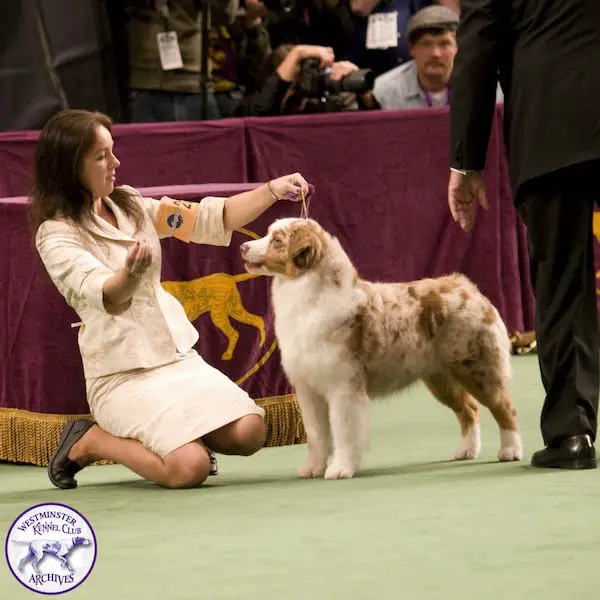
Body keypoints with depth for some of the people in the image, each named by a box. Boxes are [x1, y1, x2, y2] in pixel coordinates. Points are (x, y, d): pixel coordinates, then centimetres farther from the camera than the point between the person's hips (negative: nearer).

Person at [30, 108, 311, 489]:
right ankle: (91, 442, 1)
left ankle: (172, 432, 15)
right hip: (122, 375, -7)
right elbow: (104, 296, -24)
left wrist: (273, 190, -4)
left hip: (178, 357, 7)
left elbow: (212, 219, 10)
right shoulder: (57, 234, -9)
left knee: (249, 433, -14)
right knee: (189, 468, -24)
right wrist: (130, 274, -47)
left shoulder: (130, 207, 12)